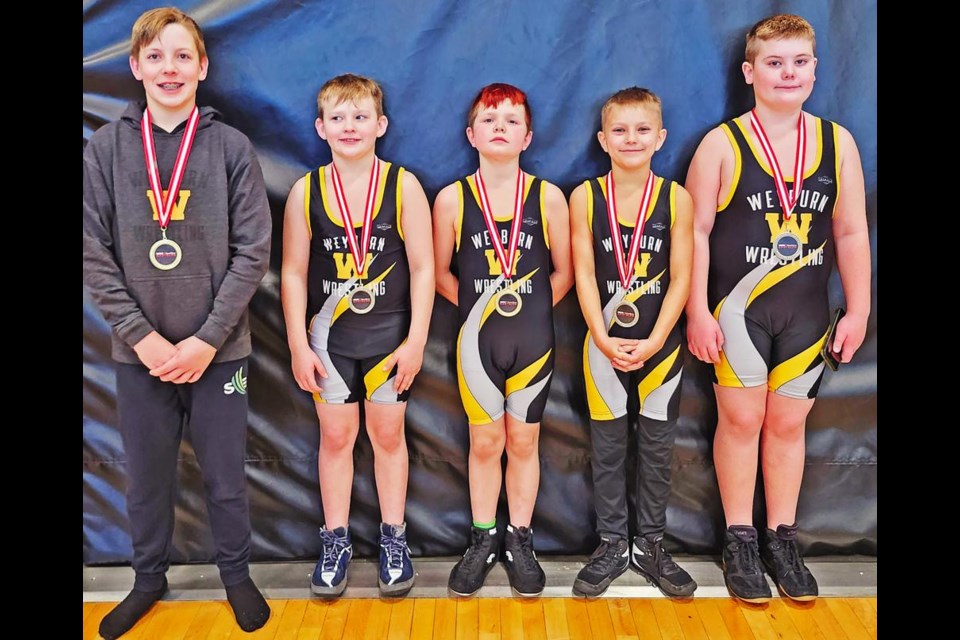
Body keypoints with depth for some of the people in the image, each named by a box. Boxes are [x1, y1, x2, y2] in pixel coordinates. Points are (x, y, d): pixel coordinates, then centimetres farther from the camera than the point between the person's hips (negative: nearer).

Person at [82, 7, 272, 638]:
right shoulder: (105, 149, 1)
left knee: (226, 477, 10)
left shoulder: (232, 147, -2)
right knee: (147, 479, 13)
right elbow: (95, 255, -2)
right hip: (139, 351, 1)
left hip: (219, 349, -1)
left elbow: (253, 252, -5)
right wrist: (142, 337, -10)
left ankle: (236, 574, 31)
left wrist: (207, 339, -11)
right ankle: (149, 578, 35)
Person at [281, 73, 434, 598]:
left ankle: (394, 539, 25)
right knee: (336, 435, 9)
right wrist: (299, 345, -4)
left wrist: (415, 341, -9)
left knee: (387, 434, 10)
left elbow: (423, 268, -6)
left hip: (390, 334, -1)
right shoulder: (306, 191, -3)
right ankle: (336, 540, 24)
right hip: (329, 335, 1)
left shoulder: (403, 185, -7)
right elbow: (293, 273, 0)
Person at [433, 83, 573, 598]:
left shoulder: (547, 197, -2)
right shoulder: (452, 199, -3)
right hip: (477, 339, 0)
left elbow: (563, 272, 4)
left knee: (523, 441, 10)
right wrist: (478, 306, 0)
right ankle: (482, 541, 25)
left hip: (533, 338, 0)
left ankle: (520, 541, 25)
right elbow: (440, 272, 5)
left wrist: (530, 309, 0)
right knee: (485, 443, 10)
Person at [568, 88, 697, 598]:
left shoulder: (676, 199, -3)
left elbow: (680, 278, -5)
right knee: (606, 449, 9)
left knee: (657, 449, 10)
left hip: (661, 343, 0)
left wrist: (653, 341, -14)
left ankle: (651, 545, 26)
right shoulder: (585, 197, -3)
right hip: (604, 343, 0)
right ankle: (611, 544, 24)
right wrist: (603, 339, -15)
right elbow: (584, 274, -6)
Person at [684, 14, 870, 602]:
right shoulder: (723, 144, -6)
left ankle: (782, 540, 24)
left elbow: (852, 233, 6)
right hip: (737, 308, -2)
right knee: (741, 420, 5)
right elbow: (696, 231, -7)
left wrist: (858, 310, 3)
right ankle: (741, 542, 18)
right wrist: (697, 311, -12)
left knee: (789, 423, 10)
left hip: (806, 311, 3)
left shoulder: (838, 142, 3)